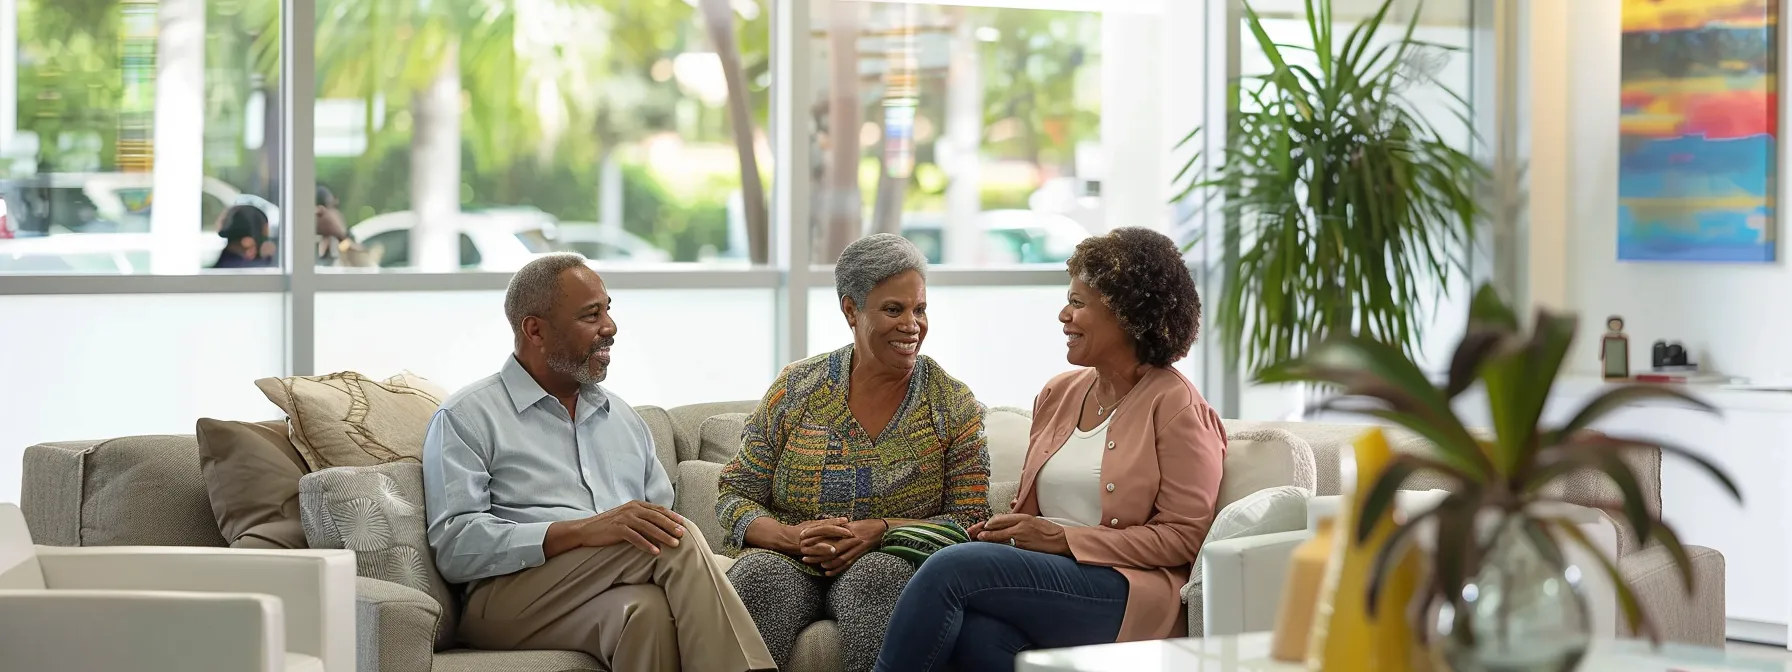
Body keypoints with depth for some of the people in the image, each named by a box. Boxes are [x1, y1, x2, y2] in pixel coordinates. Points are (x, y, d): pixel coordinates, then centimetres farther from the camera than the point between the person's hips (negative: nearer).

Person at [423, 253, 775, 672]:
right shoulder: (467, 417, 7)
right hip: (509, 599, -5)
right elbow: (455, 546, -6)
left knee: (650, 608, -36)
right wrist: (581, 530, -19)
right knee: (677, 541, -29)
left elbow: (662, 524, 24)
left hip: (617, 596, 5)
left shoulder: (623, 418, 28)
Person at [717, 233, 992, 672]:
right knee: (759, 576, -34)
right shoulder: (796, 389, 7)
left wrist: (879, 532, -15)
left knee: (876, 575, -36)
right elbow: (735, 497, 7)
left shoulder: (954, 405, 6)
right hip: (791, 565, 0)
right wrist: (792, 536, -15)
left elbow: (969, 519, 1)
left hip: (893, 565, 0)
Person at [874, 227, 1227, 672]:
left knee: (950, 568, -27)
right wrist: (1004, 531, 0)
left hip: (1124, 595, -5)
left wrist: (1063, 539, -12)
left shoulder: (1174, 406, -1)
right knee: (972, 629, -35)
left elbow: (1185, 536, -7)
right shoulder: (1058, 394, 19)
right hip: (1044, 580, 5)